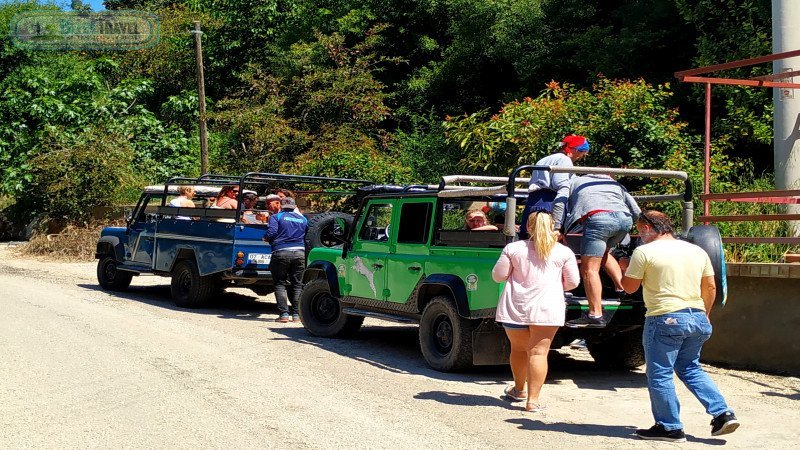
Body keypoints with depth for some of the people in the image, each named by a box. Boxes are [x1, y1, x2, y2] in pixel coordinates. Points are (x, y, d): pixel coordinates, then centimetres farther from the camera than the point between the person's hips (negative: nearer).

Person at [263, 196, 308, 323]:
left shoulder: (276, 217, 4)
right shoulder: (303, 219, 17)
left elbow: (271, 232, -10)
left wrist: (266, 238, 11)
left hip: (281, 253, -3)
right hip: (299, 253, 3)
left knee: (280, 284, 6)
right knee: (297, 285, 12)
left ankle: (284, 314, -3)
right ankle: (296, 314, 10)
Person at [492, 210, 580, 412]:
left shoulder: (513, 248, 2)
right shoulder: (564, 252, 2)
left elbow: (497, 276, 4)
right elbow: (573, 282, 5)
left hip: (515, 307, 1)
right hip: (546, 308, -1)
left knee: (518, 348, 18)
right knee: (538, 352, -1)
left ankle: (519, 389, 36)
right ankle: (533, 399, -7)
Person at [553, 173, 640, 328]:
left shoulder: (575, 181, 32)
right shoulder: (615, 184, 37)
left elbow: (559, 202, 13)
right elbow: (636, 212, 28)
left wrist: (556, 228, 10)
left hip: (599, 218, -5)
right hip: (625, 219, 5)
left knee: (589, 268, -5)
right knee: (602, 253, 30)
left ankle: (596, 315, -15)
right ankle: (623, 287, 16)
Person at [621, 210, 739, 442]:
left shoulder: (644, 252, -6)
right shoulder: (697, 251, 12)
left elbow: (629, 287, 1)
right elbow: (710, 288, 15)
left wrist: (623, 268, 20)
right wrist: (704, 316, 26)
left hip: (665, 320, -7)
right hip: (697, 317, 7)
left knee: (659, 374, 5)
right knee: (690, 368, 21)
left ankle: (670, 428, 9)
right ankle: (723, 413, 10)